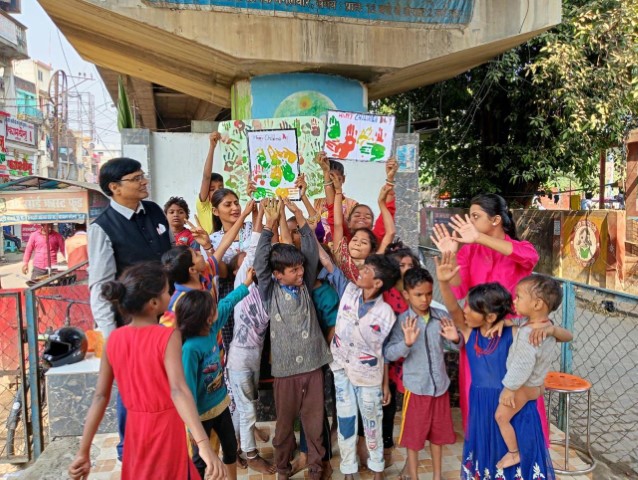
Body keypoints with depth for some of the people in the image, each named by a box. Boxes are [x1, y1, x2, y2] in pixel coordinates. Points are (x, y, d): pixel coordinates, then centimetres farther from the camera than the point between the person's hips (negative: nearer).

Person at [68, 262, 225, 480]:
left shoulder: (114, 339, -6)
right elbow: (178, 390, -34)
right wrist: (204, 445, -41)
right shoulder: (168, 337, -22)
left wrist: (83, 452, 2)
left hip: (136, 427, 5)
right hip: (165, 427, -4)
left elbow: (100, 397, -5)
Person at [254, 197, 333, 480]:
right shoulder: (270, 292, -3)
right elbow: (260, 261, -15)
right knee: (284, 423, 14)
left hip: (313, 365, 2)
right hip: (285, 368, -2)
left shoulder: (305, 286, 4)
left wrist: (298, 215, -8)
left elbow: (312, 252, -3)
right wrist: (270, 223, -17)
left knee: (315, 421, 12)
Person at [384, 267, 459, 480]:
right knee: (414, 435, 11)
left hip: (440, 385, 4)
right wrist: (407, 343, -36)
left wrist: (455, 339, -16)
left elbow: (453, 346, 6)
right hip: (415, 387, -3)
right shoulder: (402, 321, -14)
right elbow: (388, 353, -20)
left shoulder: (441, 316, -4)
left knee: (438, 433, 20)